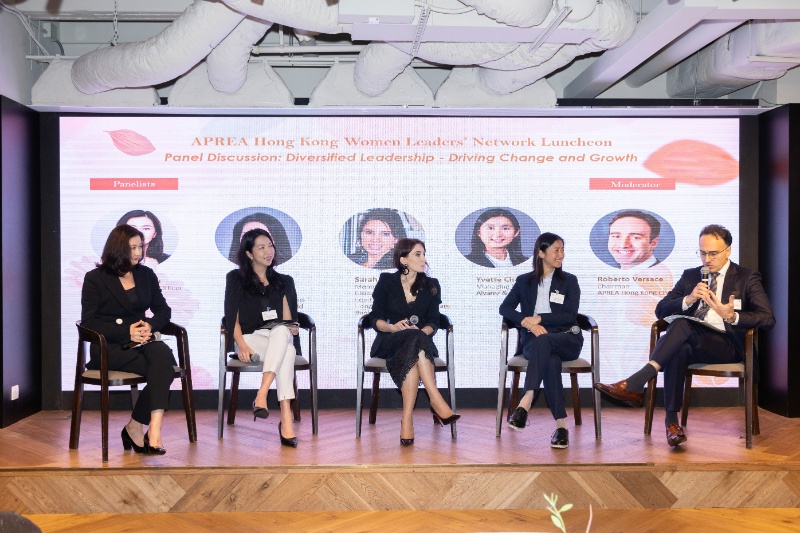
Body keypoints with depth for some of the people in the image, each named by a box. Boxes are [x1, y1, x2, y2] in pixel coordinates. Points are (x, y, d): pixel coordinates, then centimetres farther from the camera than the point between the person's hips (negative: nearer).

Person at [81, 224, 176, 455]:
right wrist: (127, 332, -17)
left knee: (162, 355, -34)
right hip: (109, 347, -4)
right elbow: (88, 322, -5)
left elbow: (163, 310, 15)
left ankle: (136, 426, -31)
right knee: (162, 366, -31)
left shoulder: (146, 275, 16)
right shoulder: (95, 278, 3)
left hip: (141, 341, 4)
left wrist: (150, 325, -9)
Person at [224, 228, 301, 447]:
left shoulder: (283, 282, 22)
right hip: (251, 339, -2)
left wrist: (291, 328, -10)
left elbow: (287, 321, 16)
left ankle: (261, 395, -52)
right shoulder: (236, 279, 13)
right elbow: (233, 317, 3)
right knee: (286, 353, -39)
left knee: (281, 332, -40)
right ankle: (286, 419, -49)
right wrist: (241, 345, -14)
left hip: (280, 338, 3)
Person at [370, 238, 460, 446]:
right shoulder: (386, 281, 8)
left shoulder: (431, 286, 14)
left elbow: (433, 322, 7)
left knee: (411, 356, -38)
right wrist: (394, 327, -17)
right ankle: (437, 402, -44)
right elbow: (376, 320, 3)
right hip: (390, 343, -2)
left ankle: (407, 419, -44)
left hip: (421, 341, 2)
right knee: (414, 339, -39)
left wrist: (423, 331, -16)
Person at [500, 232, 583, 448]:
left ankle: (525, 404, -47)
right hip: (533, 340, 1)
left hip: (566, 339, 0)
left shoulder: (569, 281, 14)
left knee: (543, 341, -39)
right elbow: (505, 308, 5)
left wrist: (539, 318, -10)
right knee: (551, 362, -37)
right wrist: (528, 323, -13)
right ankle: (561, 426, -40)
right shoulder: (524, 281, 17)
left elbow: (571, 315, 1)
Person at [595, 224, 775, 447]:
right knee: (680, 350, -37)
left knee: (683, 324, -34)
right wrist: (689, 299, -10)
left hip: (727, 345, -3)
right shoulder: (690, 276, 19)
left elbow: (768, 319, -5)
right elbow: (661, 310, 10)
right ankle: (672, 420, -31)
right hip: (689, 342, 3)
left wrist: (732, 316, -23)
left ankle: (634, 384, -44)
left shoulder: (747, 278, 8)